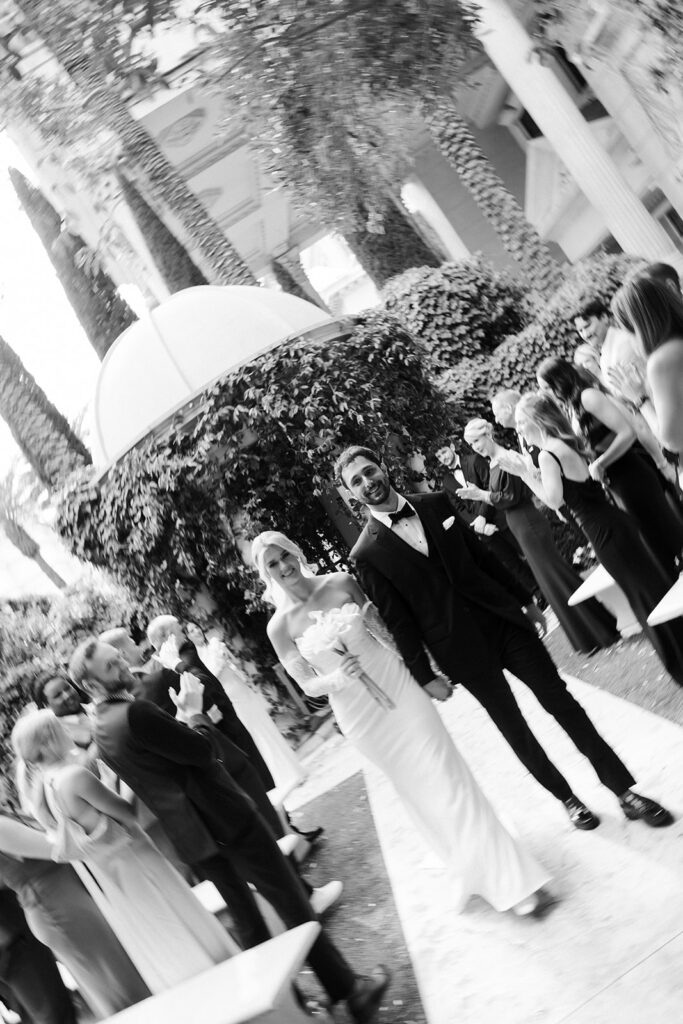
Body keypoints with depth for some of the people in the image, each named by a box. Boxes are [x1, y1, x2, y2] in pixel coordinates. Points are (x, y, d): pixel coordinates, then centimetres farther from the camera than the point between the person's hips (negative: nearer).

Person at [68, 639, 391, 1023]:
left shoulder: (101, 730, 5)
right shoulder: (134, 713, -26)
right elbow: (201, 751, -21)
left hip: (191, 836, 8)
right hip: (225, 818, -8)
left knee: (246, 916, 20)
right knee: (292, 903, 4)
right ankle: (350, 990, 13)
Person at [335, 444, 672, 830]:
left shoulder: (435, 504, 6)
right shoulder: (367, 554, -6)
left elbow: (480, 555, 12)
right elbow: (397, 620, -5)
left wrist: (525, 600, 13)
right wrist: (425, 674, -5)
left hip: (501, 617, 3)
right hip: (459, 648, -3)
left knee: (560, 699, 2)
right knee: (513, 726, 6)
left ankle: (623, 787, 10)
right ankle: (568, 798, 24)